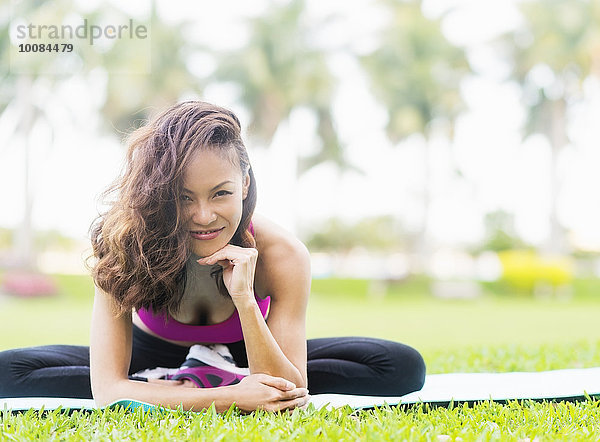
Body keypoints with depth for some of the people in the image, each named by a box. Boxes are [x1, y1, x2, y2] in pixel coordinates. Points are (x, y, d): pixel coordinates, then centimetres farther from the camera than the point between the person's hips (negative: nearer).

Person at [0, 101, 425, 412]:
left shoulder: (282, 255, -30)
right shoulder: (125, 245, -32)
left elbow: (290, 392, -32)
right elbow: (107, 389, -38)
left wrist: (244, 299, -46)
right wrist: (226, 398, -50)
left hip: (245, 359, 1)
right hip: (154, 358, 0)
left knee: (405, 367, -18)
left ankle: (214, 375, -17)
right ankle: (208, 385, -19)